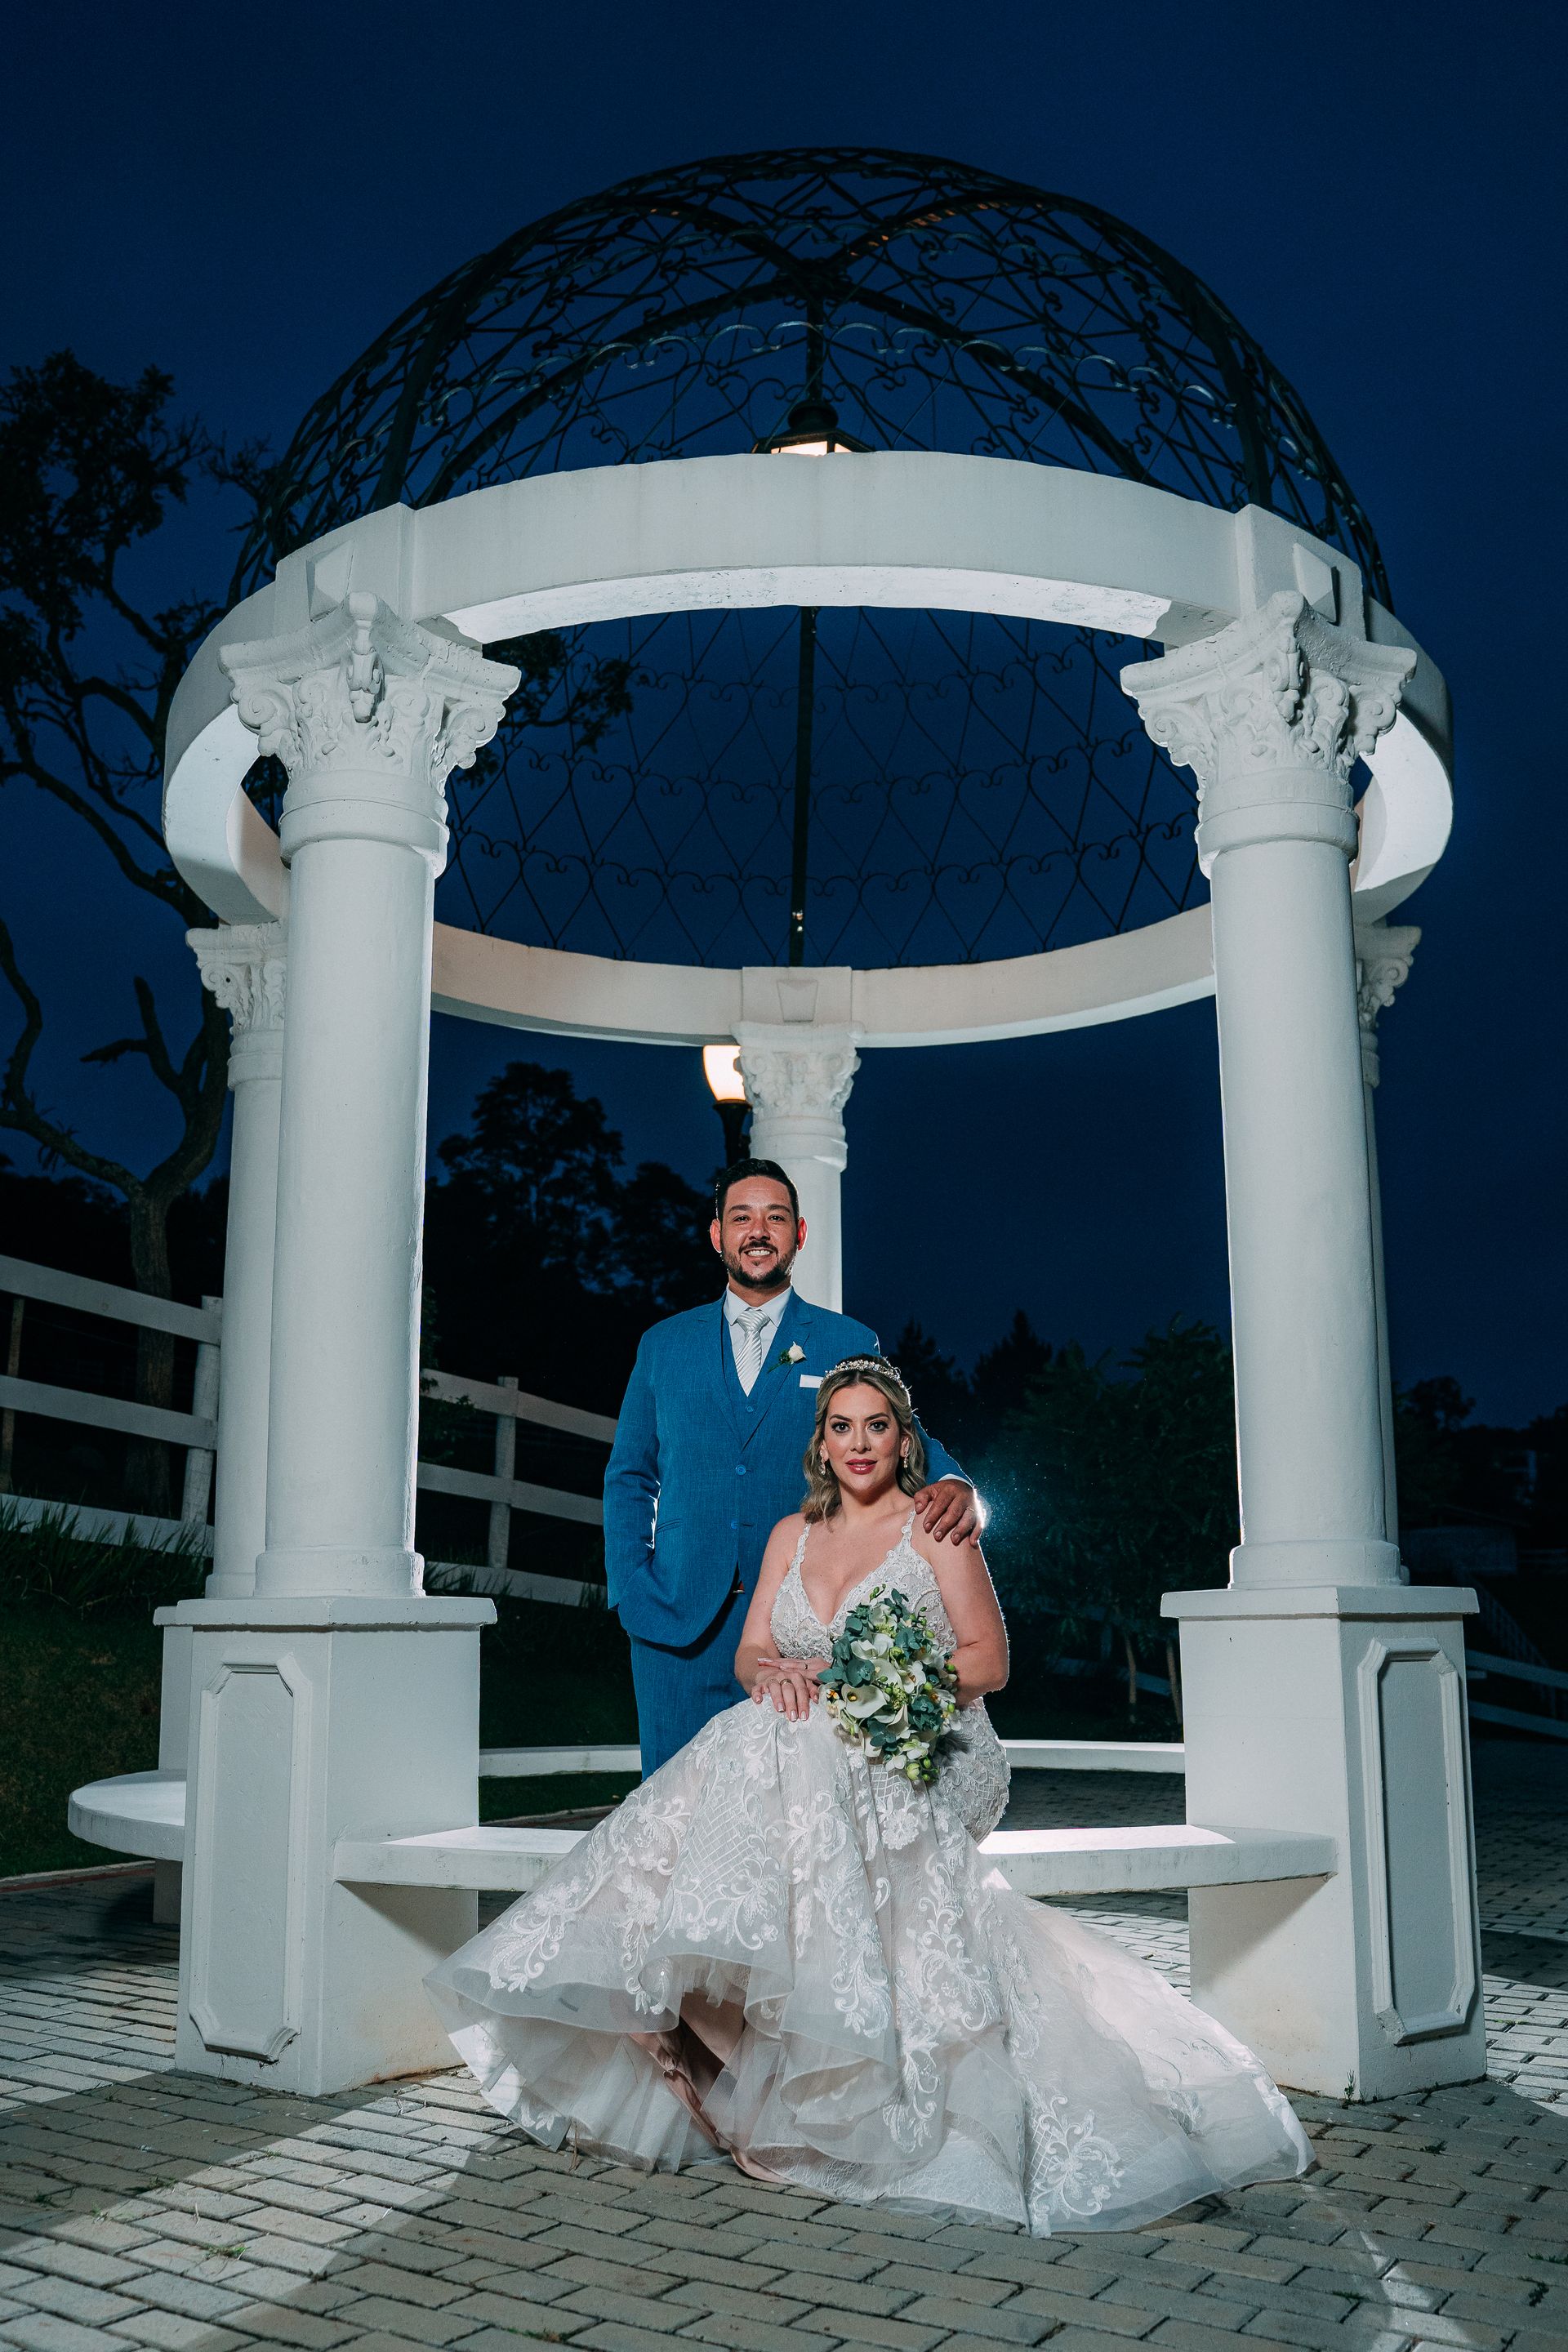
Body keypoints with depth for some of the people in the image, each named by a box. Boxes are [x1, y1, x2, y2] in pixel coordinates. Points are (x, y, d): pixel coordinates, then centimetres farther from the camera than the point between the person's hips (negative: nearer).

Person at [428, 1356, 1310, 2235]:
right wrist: (772, 1673, -14)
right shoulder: (793, 1534, 16)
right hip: (809, 1753, 4)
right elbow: (749, 1652, 11)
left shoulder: (935, 1526, 2)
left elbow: (989, 1660, -3)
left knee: (796, 1767, -34)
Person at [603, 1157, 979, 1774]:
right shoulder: (663, 1346, 14)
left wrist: (951, 1485, -17)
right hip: (678, 1624, 2)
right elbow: (629, 1477, 16)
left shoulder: (850, 1345, 10)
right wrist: (630, 1589, 3)